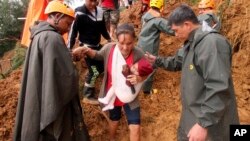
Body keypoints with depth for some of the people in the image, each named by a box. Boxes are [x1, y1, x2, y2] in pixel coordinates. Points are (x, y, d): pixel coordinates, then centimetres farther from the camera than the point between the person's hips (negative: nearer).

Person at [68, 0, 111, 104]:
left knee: (102, 67, 15)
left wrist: (109, 39, 22)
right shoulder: (80, 13, -16)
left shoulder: (99, 11, 1)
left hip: (97, 45, 7)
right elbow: (73, 31, -15)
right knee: (94, 71, -5)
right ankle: (88, 96, 12)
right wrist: (69, 48, -18)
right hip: (86, 47, -7)